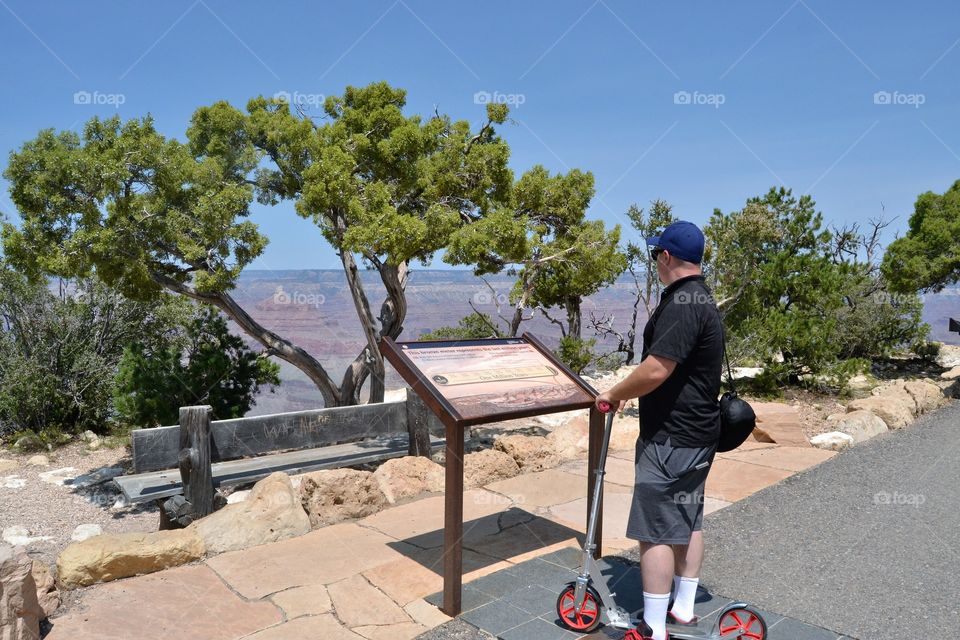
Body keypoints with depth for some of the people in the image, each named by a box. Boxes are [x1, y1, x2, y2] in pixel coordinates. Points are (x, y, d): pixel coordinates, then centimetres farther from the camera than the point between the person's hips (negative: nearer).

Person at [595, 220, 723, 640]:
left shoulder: (681, 303, -21)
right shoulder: (702, 300, 12)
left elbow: (656, 370, -28)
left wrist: (614, 394, -13)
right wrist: (629, 391, 17)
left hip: (671, 438, -10)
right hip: (697, 434, 10)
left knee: (656, 531, -1)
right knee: (688, 521, 18)